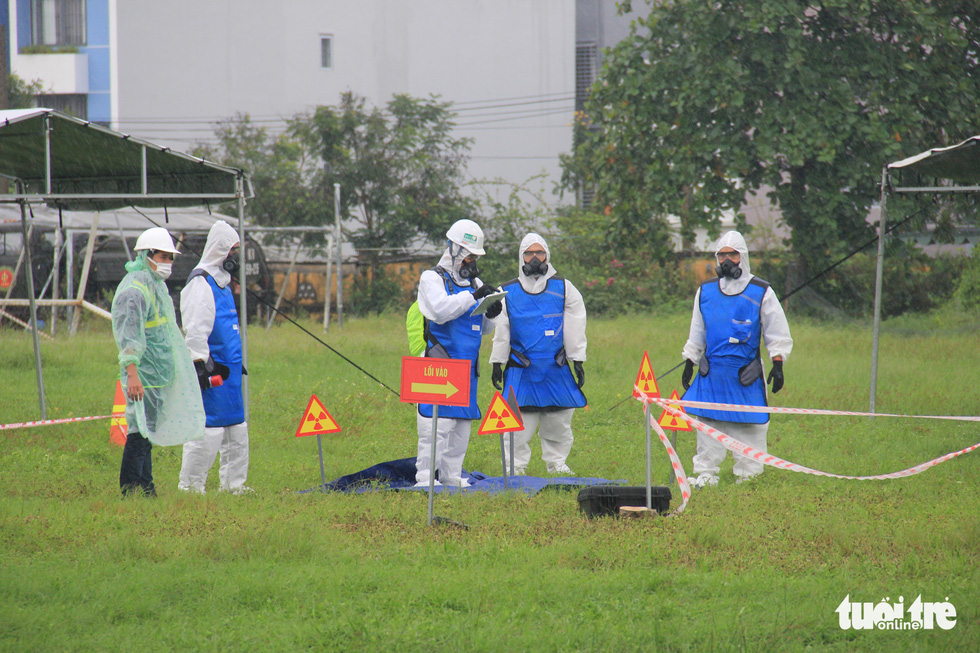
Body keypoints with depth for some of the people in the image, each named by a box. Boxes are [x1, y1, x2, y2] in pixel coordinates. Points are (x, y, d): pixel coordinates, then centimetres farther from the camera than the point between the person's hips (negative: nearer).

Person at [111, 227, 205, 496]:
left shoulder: (157, 285, 18)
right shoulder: (135, 288, -15)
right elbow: (129, 334, -24)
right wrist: (132, 373, -32)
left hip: (159, 377, 10)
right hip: (143, 377, -10)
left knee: (147, 434, 13)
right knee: (140, 433, -9)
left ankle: (145, 490, 18)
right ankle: (129, 491, -7)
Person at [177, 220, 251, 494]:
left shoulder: (222, 283, 19)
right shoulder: (200, 284, -12)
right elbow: (195, 331, -18)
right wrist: (201, 367, -22)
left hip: (228, 369, 10)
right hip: (212, 369, -10)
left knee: (236, 430, 12)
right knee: (207, 430, -10)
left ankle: (233, 482, 19)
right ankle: (190, 486, -6)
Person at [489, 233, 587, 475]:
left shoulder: (564, 289, 7)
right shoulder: (508, 292, 8)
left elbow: (574, 329, 7)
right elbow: (501, 332, 12)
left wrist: (578, 362, 3)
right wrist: (497, 364, 7)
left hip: (557, 370, 1)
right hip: (521, 371, -1)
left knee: (559, 423, 5)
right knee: (518, 424, -4)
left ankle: (557, 464, 18)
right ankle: (516, 468, 4)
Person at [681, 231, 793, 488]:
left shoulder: (760, 292, 1)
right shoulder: (706, 292, 10)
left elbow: (777, 334, 6)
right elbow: (697, 333, 21)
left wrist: (777, 365, -2)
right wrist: (689, 364, 18)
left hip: (746, 376, -3)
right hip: (711, 371, 3)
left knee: (749, 426, -1)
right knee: (707, 422, 2)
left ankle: (748, 475, 7)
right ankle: (706, 474, 10)